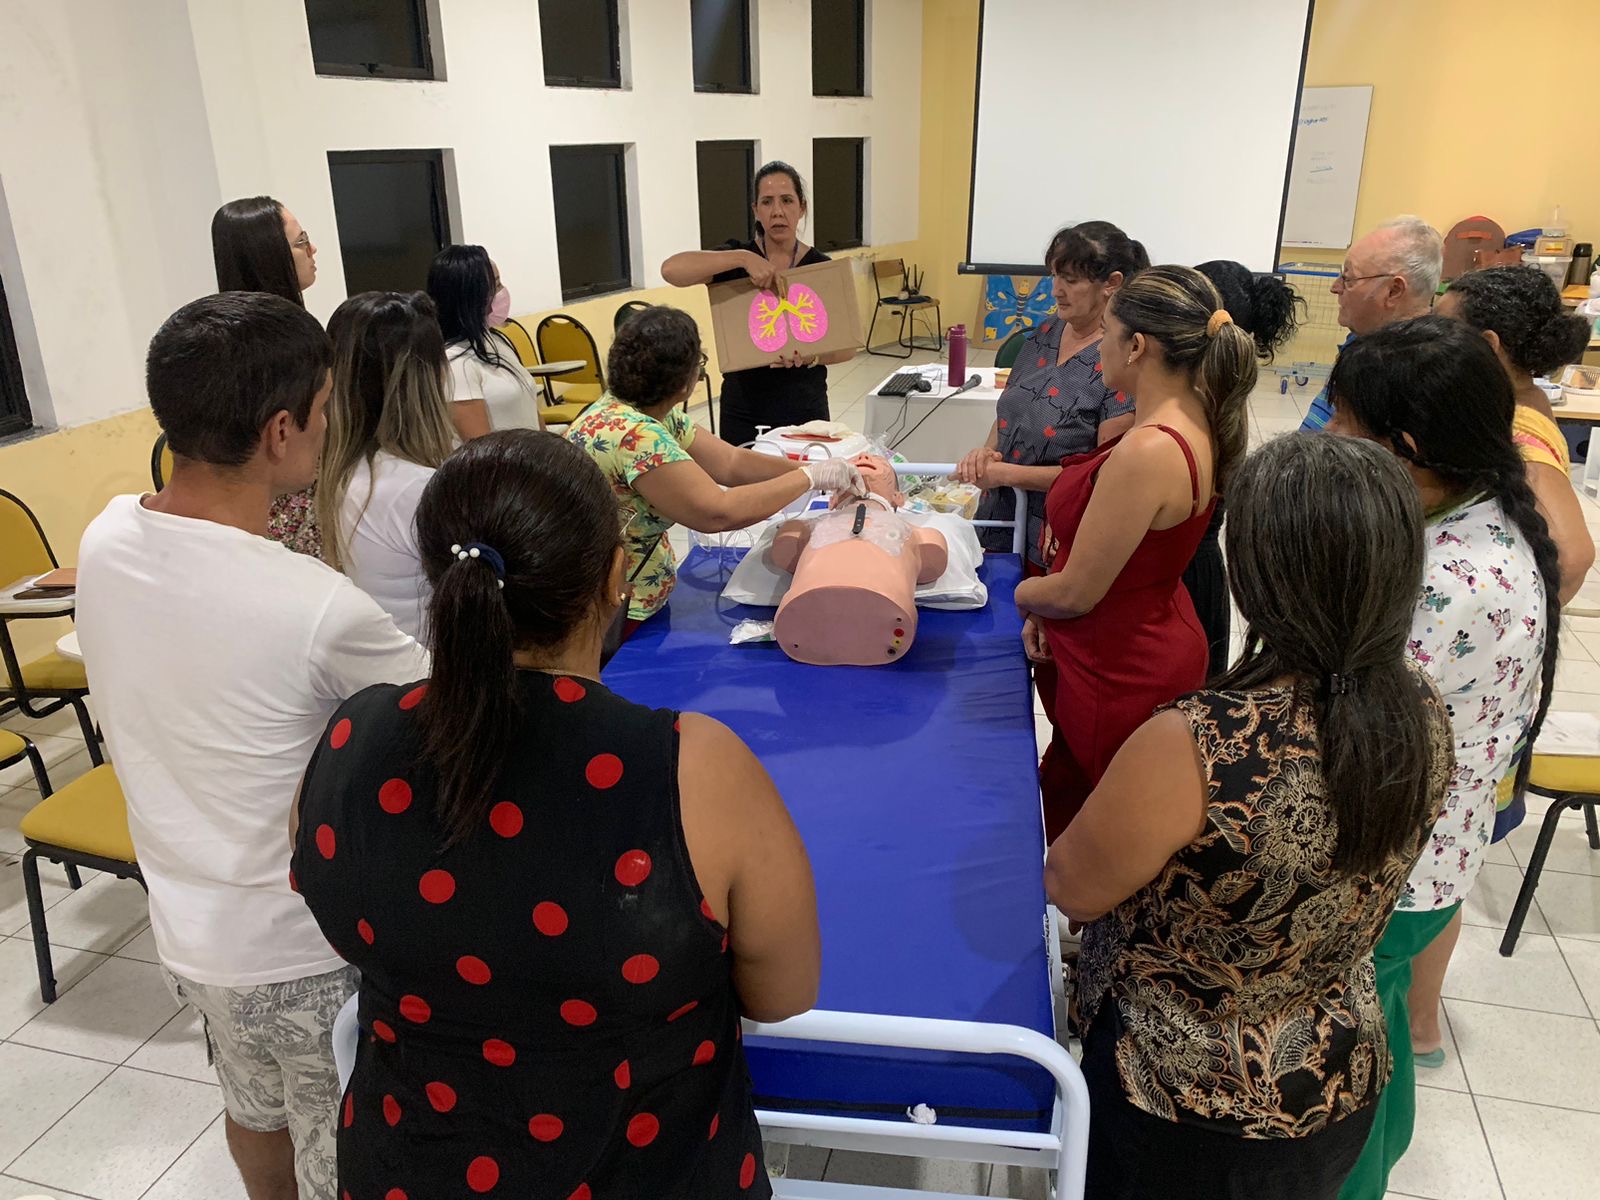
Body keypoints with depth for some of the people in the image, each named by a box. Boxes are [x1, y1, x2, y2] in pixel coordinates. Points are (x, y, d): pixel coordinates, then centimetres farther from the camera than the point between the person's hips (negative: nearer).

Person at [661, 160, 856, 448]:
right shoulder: (737, 258, -3)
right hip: (742, 413, 0)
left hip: (804, 411, 1)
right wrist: (743, 258, -28)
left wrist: (811, 356, -23)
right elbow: (671, 270, -20)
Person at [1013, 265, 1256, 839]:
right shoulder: (1195, 425, 0)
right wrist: (1046, 608, 7)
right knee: (1063, 793, 25)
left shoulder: (1147, 452, -29)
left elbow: (1075, 592, -21)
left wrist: (1021, 594, -1)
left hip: (1125, 676, -10)